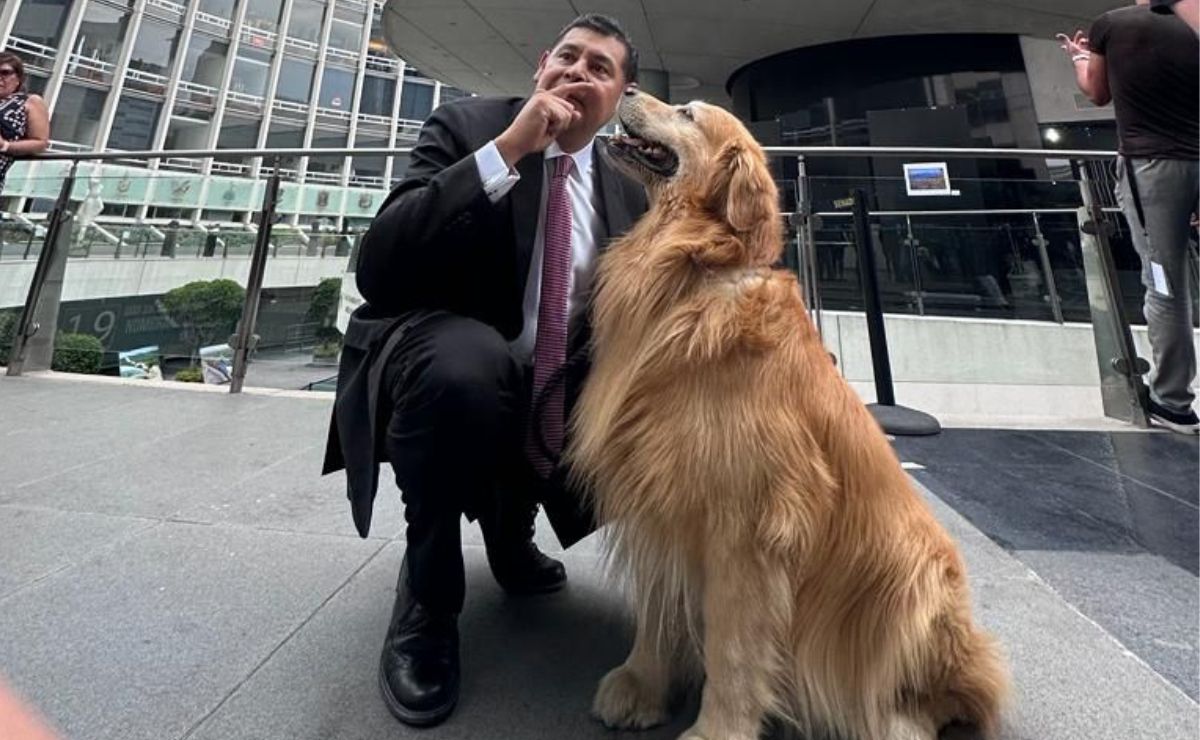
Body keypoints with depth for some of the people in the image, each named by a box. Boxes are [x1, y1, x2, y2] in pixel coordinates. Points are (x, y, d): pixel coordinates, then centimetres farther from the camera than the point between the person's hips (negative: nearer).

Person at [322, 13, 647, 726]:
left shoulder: (628, 194, 8)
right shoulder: (467, 126, -5)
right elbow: (376, 268, -19)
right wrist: (506, 150, -23)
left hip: (549, 403, 5)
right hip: (444, 363, -4)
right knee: (469, 363, -37)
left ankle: (508, 524, 20)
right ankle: (428, 594, -8)